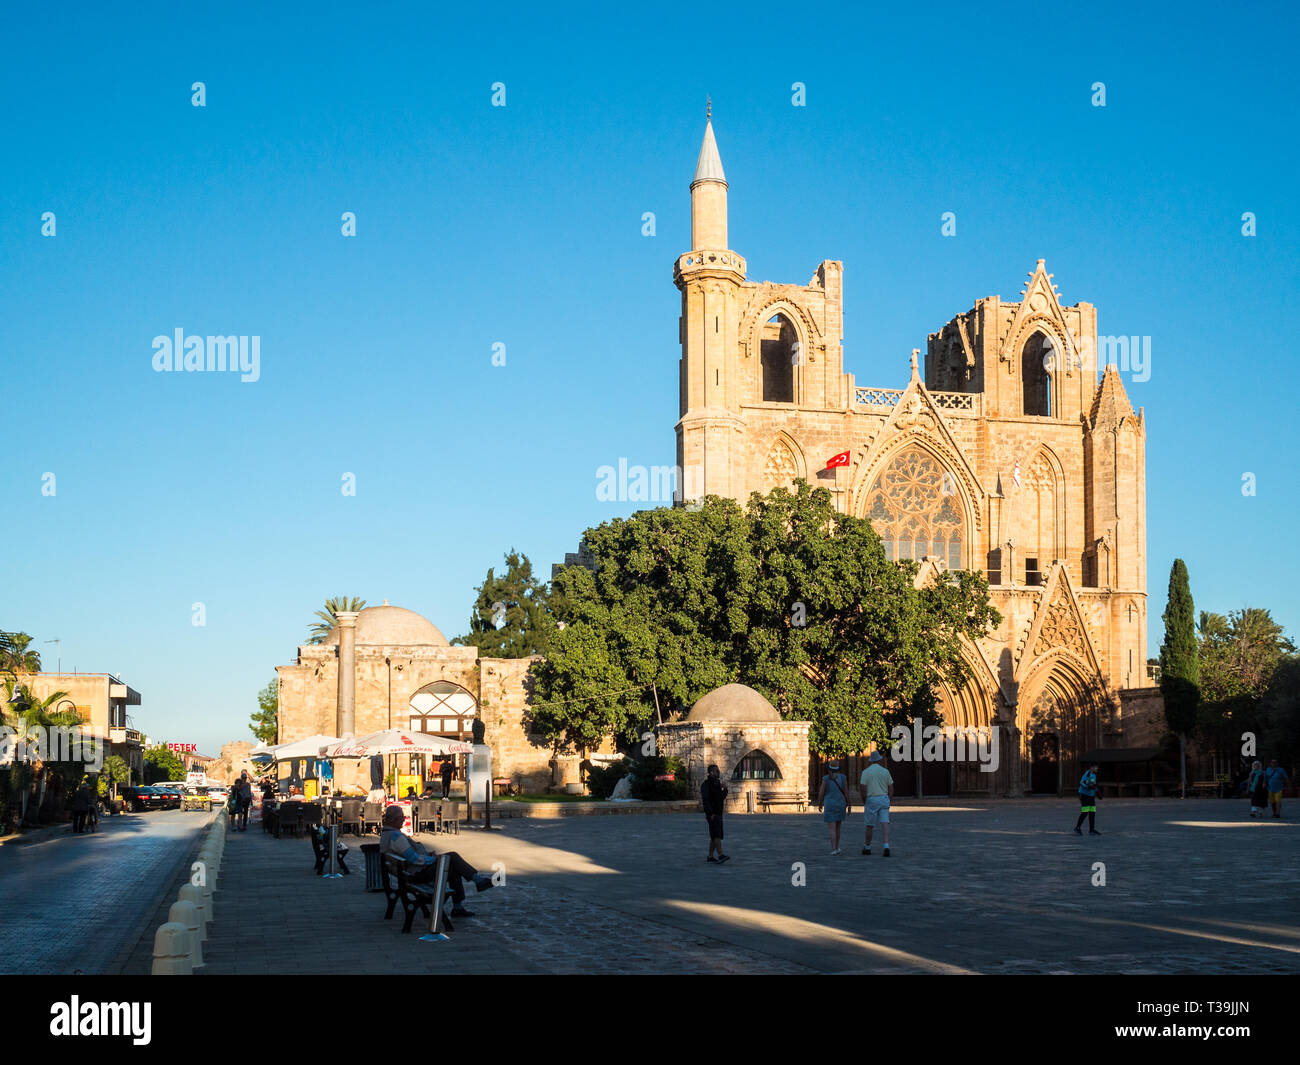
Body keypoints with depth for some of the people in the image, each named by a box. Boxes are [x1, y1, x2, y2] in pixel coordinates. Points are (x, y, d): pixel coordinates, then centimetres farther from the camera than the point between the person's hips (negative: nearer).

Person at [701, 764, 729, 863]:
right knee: (717, 834, -19)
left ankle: (710, 857, 14)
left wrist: (724, 789, 0)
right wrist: (711, 813, -22)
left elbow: (722, 797, 18)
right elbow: (705, 800, -17)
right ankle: (721, 856, -29)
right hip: (712, 814, -9)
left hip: (718, 813, 9)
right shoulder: (706, 784, -11)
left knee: (714, 836, 9)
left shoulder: (717, 783, 16)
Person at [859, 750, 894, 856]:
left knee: (869, 826, 11)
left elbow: (863, 790, -9)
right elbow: (891, 789, 5)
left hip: (871, 800, -2)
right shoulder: (885, 771, 4)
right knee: (885, 825, -5)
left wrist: (864, 803, 4)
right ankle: (886, 847, -22)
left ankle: (867, 847, 24)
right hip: (884, 800, 2)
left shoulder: (865, 772, -3)